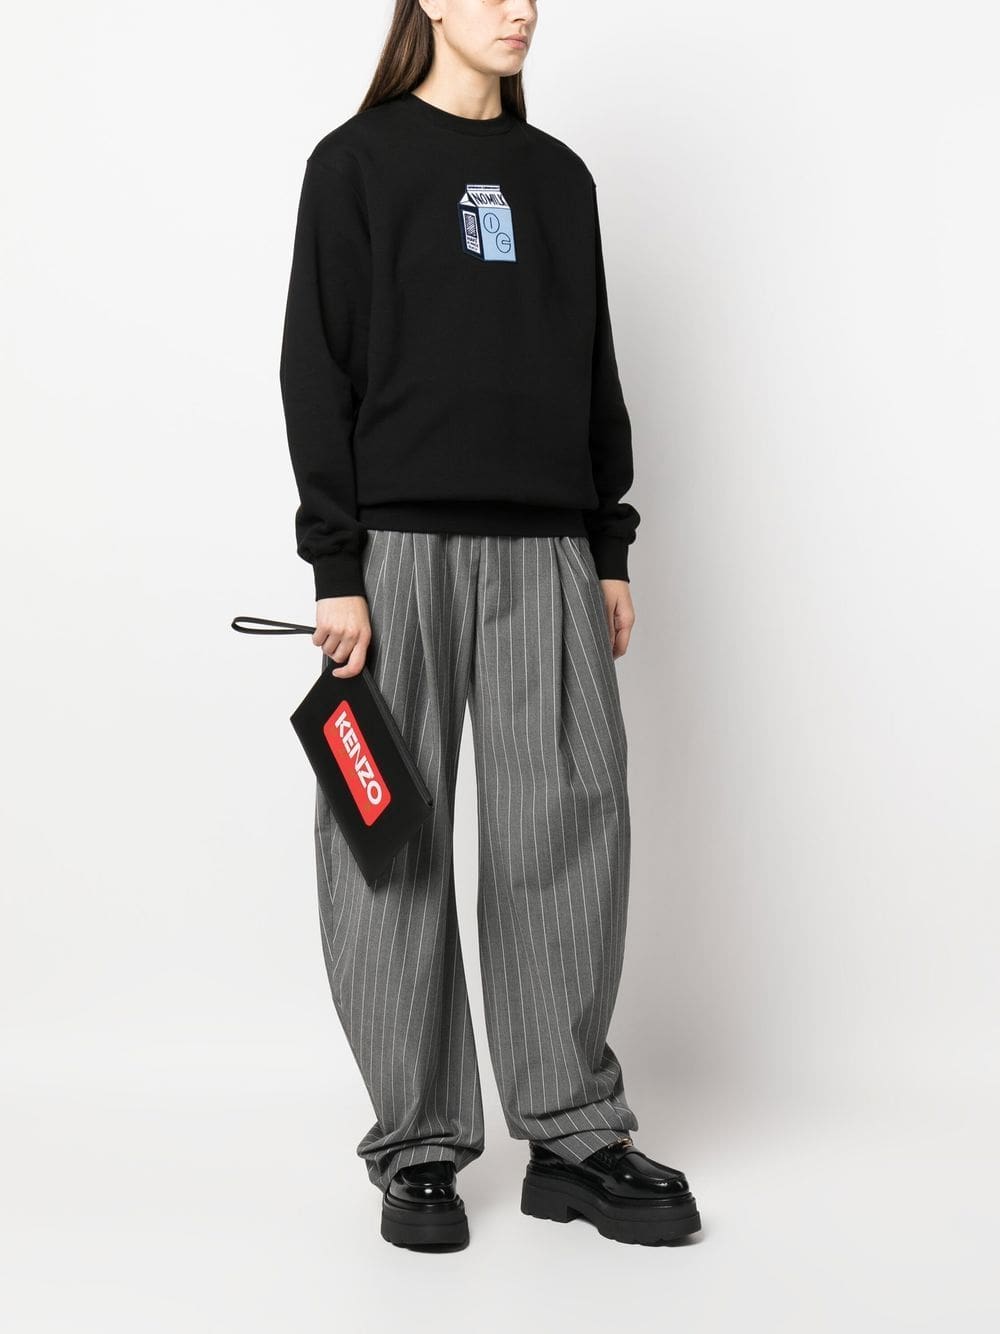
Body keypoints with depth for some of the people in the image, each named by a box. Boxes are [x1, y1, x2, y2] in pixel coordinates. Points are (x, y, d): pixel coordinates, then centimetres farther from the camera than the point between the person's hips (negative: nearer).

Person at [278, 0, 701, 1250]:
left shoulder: (557, 174, 18)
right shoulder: (356, 162, 4)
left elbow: (593, 369, 18)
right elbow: (319, 370, -2)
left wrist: (610, 549, 11)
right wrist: (335, 567, -10)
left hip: (547, 550, 4)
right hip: (403, 546, -4)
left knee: (574, 824, 0)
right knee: (396, 847, -1)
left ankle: (573, 1133, 10)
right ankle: (417, 1148, 9)